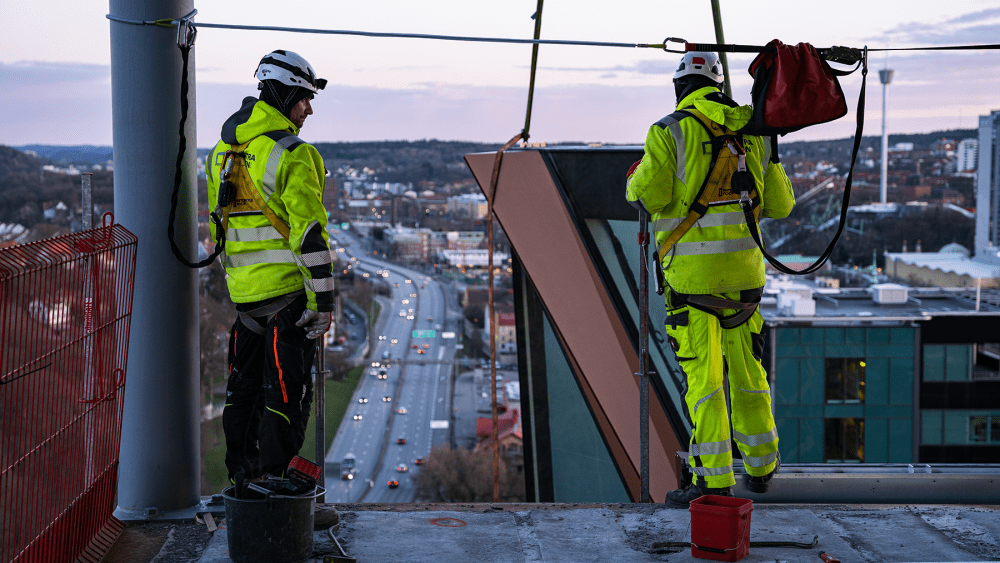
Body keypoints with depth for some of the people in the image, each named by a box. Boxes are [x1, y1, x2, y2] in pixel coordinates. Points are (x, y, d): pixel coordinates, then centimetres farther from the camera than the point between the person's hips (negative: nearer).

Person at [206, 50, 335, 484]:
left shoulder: (221, 152, 12)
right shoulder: (293, 155, -14)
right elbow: (309, 233, -18)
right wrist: (323, 301, -14)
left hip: (242, 289, 8)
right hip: (286, 288, -8)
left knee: (245, 381, 18)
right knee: (286, 388, -2)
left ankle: (241, 470, 28)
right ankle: (271, 478, -1)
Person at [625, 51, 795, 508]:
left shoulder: (669, 132, -6)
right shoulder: (753, 134, 9)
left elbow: (647, 197, -12)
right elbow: (780, 205, 12)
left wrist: (635, 177, 10)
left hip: (692, 273, -5)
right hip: (744, 270, 5)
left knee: (703, 377, -2)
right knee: (747, 371, 17)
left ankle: (715, 480, -3)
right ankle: (761, 467, 31)